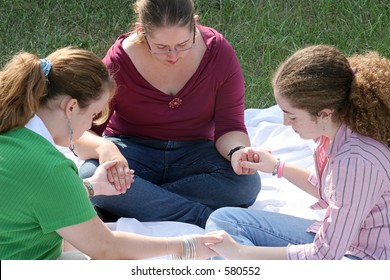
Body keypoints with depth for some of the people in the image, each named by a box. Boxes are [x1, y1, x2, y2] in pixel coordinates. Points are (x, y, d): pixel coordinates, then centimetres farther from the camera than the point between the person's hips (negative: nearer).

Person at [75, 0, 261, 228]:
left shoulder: (218, 51, -12)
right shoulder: (120, 60, -16)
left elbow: (230, 127, -9)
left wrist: (237, 151, -33)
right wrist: (102, 147, -39)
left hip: (194, 153, 1)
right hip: (133, 153, -1)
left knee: (247, 183, -29)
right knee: (92, 177, -35)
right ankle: (205, 218, -34)